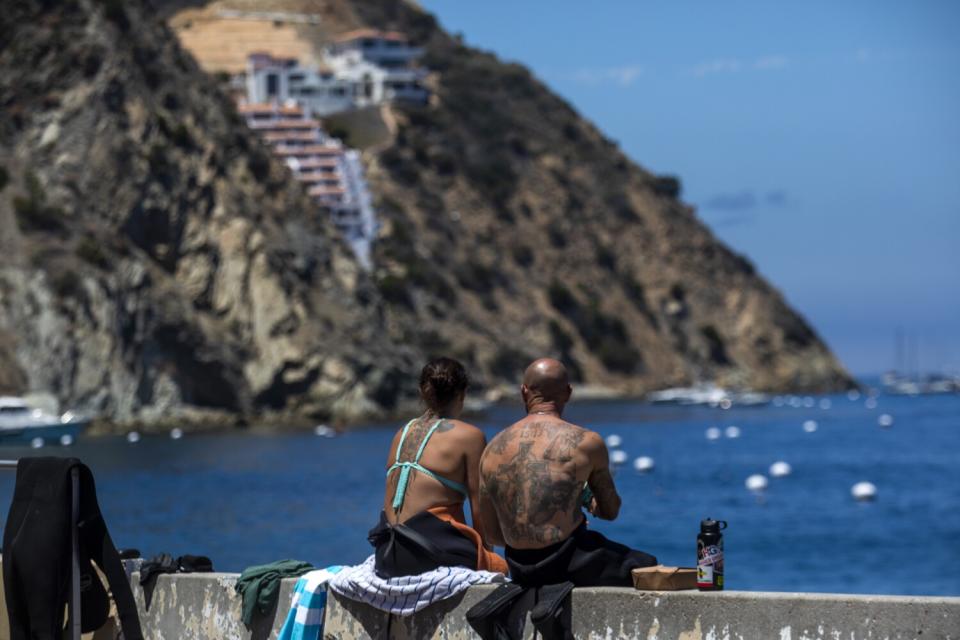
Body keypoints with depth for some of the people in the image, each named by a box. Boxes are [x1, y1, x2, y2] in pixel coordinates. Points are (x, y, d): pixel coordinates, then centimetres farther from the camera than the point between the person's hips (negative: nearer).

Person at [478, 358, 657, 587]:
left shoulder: (492, 450, 3)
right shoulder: (586, 442, -8)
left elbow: (493, 535, 8)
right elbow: (610, 512, 6)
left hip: (520, 573, 6)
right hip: (567, 566, -6)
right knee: (647, 566, 19)